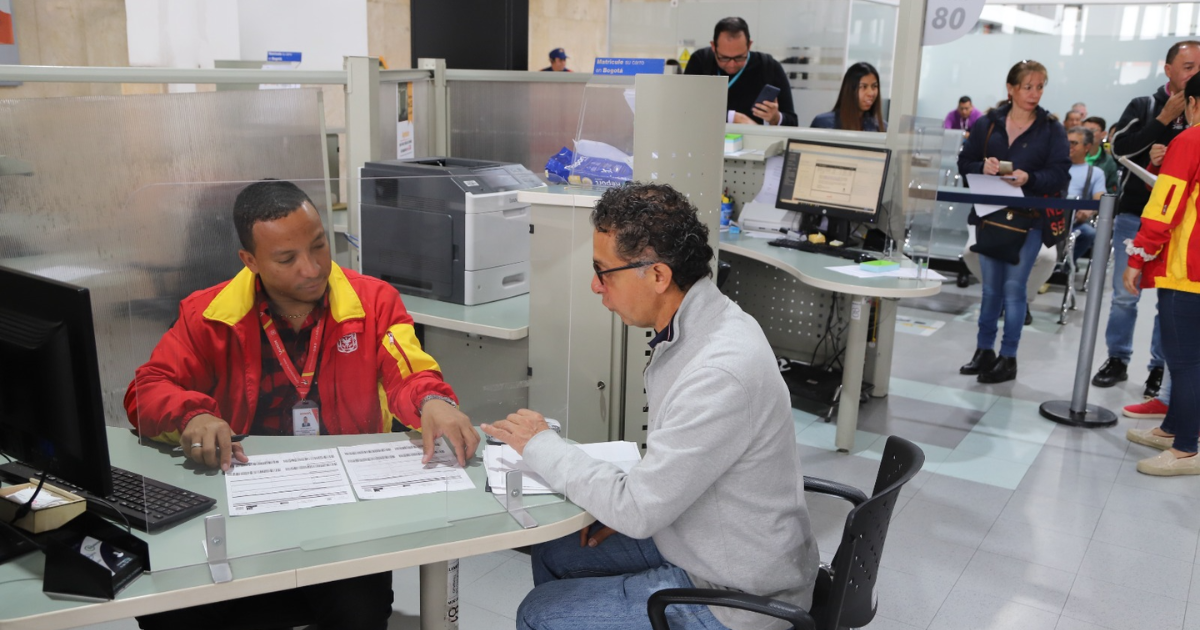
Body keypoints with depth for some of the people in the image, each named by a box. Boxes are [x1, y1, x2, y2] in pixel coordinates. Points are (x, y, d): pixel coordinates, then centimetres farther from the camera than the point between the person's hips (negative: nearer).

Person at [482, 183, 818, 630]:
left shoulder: (720, 373, -33)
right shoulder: (702, 326, -2)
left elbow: (639, 510, -26)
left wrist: (541, 446, -14)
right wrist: (626, 505, 1)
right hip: (697, 544, 9)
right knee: (552, 555, 17)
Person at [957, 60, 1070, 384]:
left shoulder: (1052, 130, 0)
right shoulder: (987, 124, 6)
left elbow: (1060, 174, -8)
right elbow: (964, 162, 5)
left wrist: (1029, 178, -25)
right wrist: (983, 167, -17)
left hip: (1029, 218, -2)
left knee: (1013, 287, -3)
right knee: (990, 287, 10)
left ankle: (1008, 357, 6)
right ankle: (984, 350, 20)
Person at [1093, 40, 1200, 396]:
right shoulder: (1143, 107, 5)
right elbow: (1119, 147, -9)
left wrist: (1171, 158, -18)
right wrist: (1165, 118, -12)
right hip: (1134, 213, 0)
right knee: (1124, 295, 6)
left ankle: (1160, 367, 14)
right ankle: (1117, 360, 18)